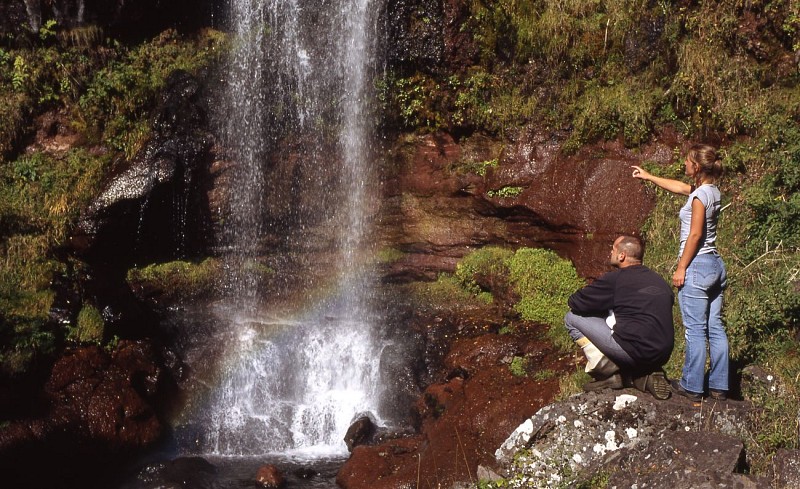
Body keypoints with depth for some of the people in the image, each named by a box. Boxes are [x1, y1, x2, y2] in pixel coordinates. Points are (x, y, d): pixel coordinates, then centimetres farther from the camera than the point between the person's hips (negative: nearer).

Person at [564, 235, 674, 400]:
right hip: (662, 355, 7)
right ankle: (647, 375, 11)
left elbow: (574, 302, 1)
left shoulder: (615, 279, -4)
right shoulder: (659, 281, 16)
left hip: (633, 351, -7)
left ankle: (609, 373, 0)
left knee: (572, 317, 5)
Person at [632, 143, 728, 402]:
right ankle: (719, 386, 14)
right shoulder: (712, 191, 12)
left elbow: (695, 235, -17)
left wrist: (681, 268, -12)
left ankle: (692, 387, 3)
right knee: (715, 328, 10)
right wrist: (648, 177, 36)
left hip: (698, 265, -9)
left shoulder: (700, 195, -14)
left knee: (695, 330, -3)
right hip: (716, 265, 9)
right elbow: (680, 187, 28)